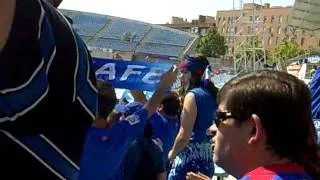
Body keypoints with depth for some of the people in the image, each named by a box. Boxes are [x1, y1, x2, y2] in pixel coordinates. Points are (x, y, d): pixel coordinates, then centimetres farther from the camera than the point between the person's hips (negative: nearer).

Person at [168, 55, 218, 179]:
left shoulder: (193, 95, -13)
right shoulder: (212, 94, 11)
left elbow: (184, 137, -14)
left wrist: (172, 153, -1)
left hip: (188, 158, -8)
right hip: (206, 159, 8)